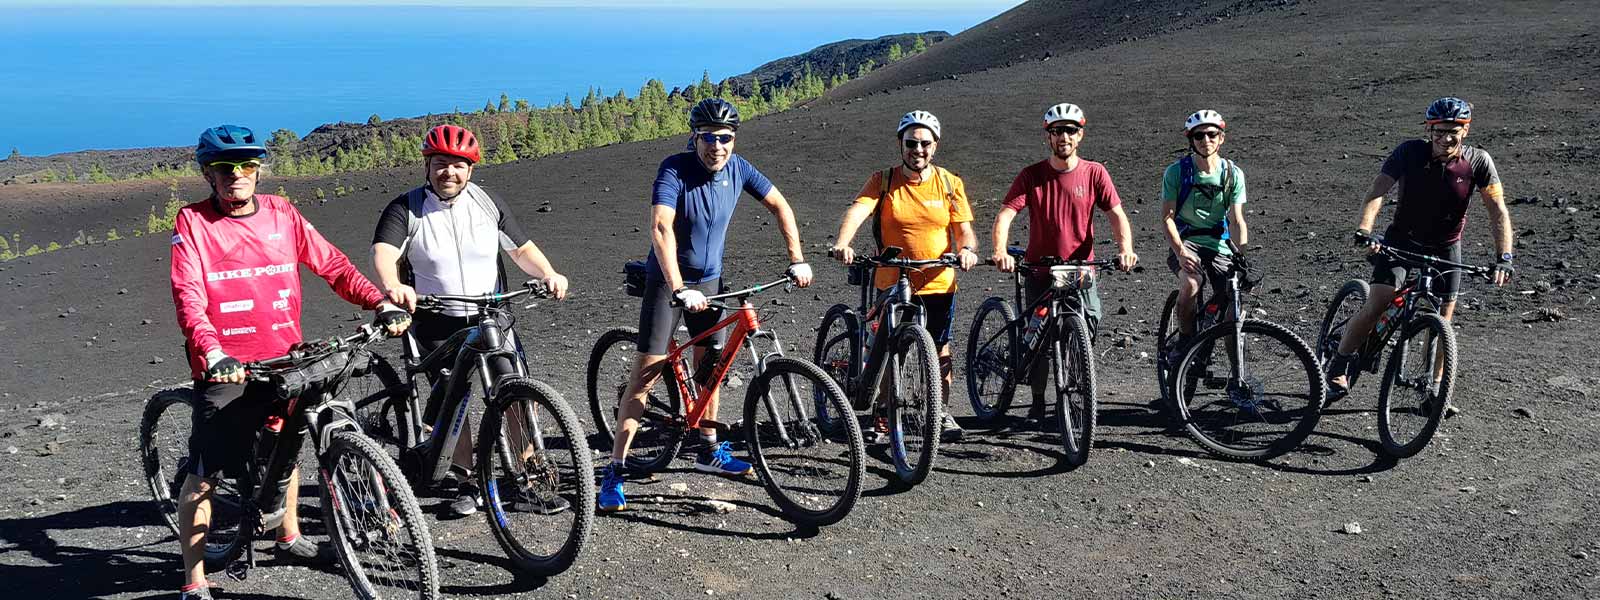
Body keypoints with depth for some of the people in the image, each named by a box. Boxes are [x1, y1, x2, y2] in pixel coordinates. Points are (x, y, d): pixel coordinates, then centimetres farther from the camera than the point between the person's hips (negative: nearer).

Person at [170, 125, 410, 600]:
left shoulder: (281, 214, 5)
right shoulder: (193, 222, -6)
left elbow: (331, 263, 4)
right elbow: (188, 295, -17)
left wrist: (380, 302, -10)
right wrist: (212, 352, -33)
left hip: (284, 358, 5)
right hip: (226, 367, -4)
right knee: (203, 475, -2)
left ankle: (288, 537, 44)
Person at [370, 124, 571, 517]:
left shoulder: (487, 204, 6)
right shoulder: (406, 210, -4)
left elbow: (522, 249, 7)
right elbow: (384, 254, -20)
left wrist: (548, 275, -13)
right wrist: (393, 286, -42)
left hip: (491, 316, 2)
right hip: (437, 323, -1)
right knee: (450, 403, -1)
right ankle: (469, 483, 14)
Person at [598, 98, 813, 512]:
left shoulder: (737, 168, -7)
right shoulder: (675, 169, -23)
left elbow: (779, 206, 6)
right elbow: (660, 229, -36)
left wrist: (797, 260, 0)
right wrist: (679, 290, -44)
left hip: (709, 279, 5)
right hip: (667, 280, -5)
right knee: (647, 372, -9)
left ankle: (710, 451, 31)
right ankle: (615, 470, -6)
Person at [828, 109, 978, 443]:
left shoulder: (950, 183, 3)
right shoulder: (883, 181, -3)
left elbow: (964, 229, 1)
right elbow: (857, 210, -19)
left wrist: (967, 249, -22)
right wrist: (842, 244, -38)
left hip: (939, 283, 2)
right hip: (892, 282, -1)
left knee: (940, 350, 11)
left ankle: (942, 413, 28)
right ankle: (883, 419, 16)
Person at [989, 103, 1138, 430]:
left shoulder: (1094, 173, 0)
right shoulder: (1031, 175, -3)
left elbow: (1116, 213, -5)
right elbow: (1005, 214, -13)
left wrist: (1125, 249, -24)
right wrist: (1000, 251, -31)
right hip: (1040, 270, 0)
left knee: (1090, 321, -15)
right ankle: (1038, 404, 18)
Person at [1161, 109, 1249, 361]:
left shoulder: (1233, 174, -1)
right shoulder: (1176, 172, -6)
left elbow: (1237, 220, -5)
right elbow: (1167, 216, -9)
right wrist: (1181, 252, -23)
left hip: (1220, 245, 2)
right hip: (1185, 241, -2)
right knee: (1190, 284, -33)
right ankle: (1185, 339, -9)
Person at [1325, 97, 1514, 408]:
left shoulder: (1478, 161, -15)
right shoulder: (1410, 153, -19)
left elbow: (1498, 210, -17)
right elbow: (1377, 193, -29)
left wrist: (1504, 258, -29)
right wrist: (1364, 232, -46)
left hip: (1445, 248, 2)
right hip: (1402, 239, -2)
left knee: (1441, 322, 2)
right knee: (1377, 306, -17)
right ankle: (1338, 367, 0)